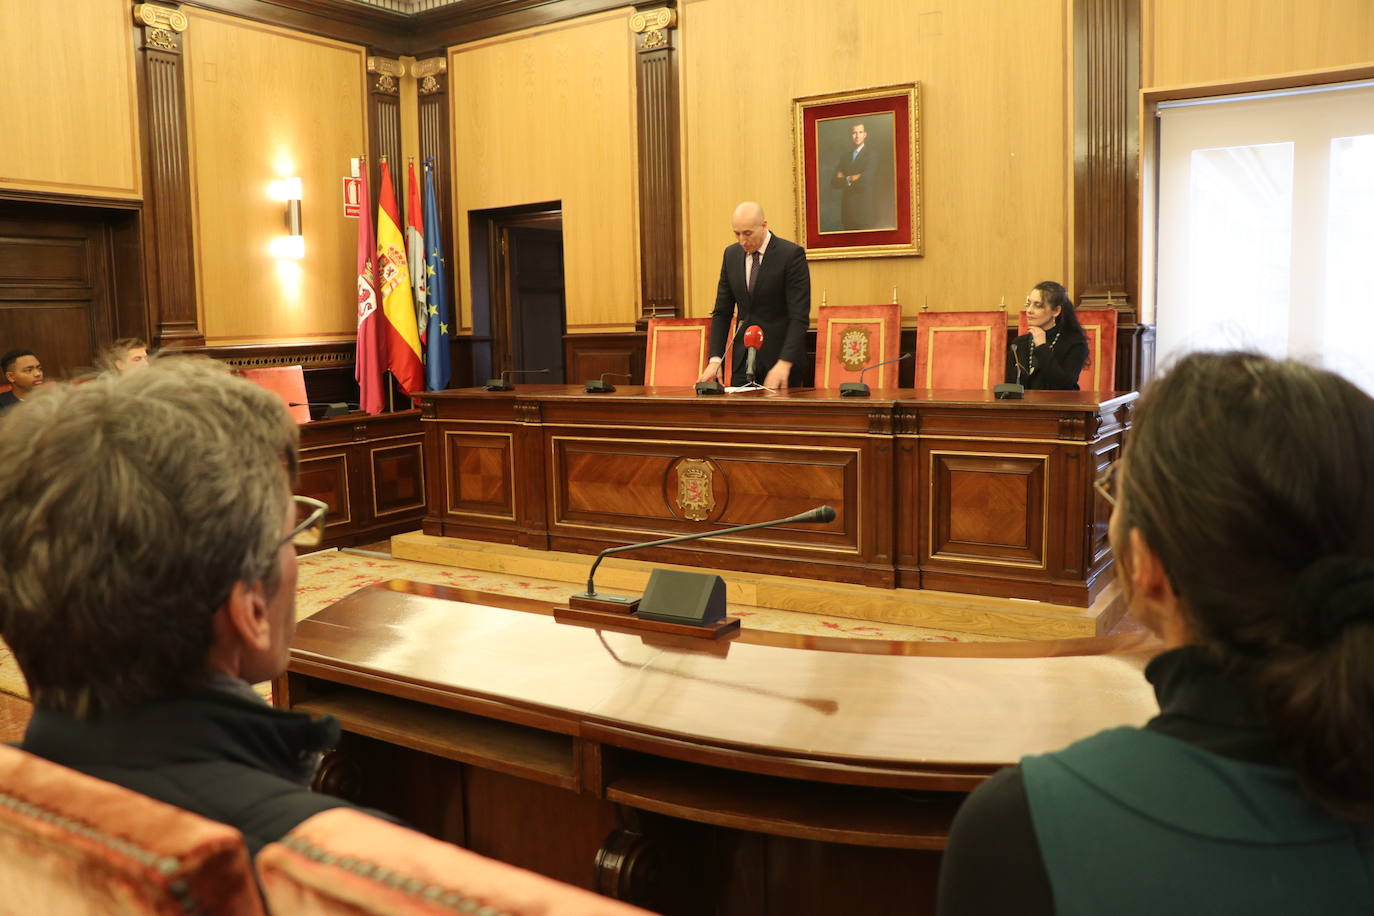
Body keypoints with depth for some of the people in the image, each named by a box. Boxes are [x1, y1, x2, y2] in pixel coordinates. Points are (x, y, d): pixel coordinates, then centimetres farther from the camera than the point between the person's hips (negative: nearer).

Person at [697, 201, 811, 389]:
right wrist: (715, 359, -3)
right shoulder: (731, 254, 6)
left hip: (782, 354, -4)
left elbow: (799, 316, -16)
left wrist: (784, 363, -25)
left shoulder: (792, 254, -11)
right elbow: (722, 311, 8)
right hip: (743, 357, 5)